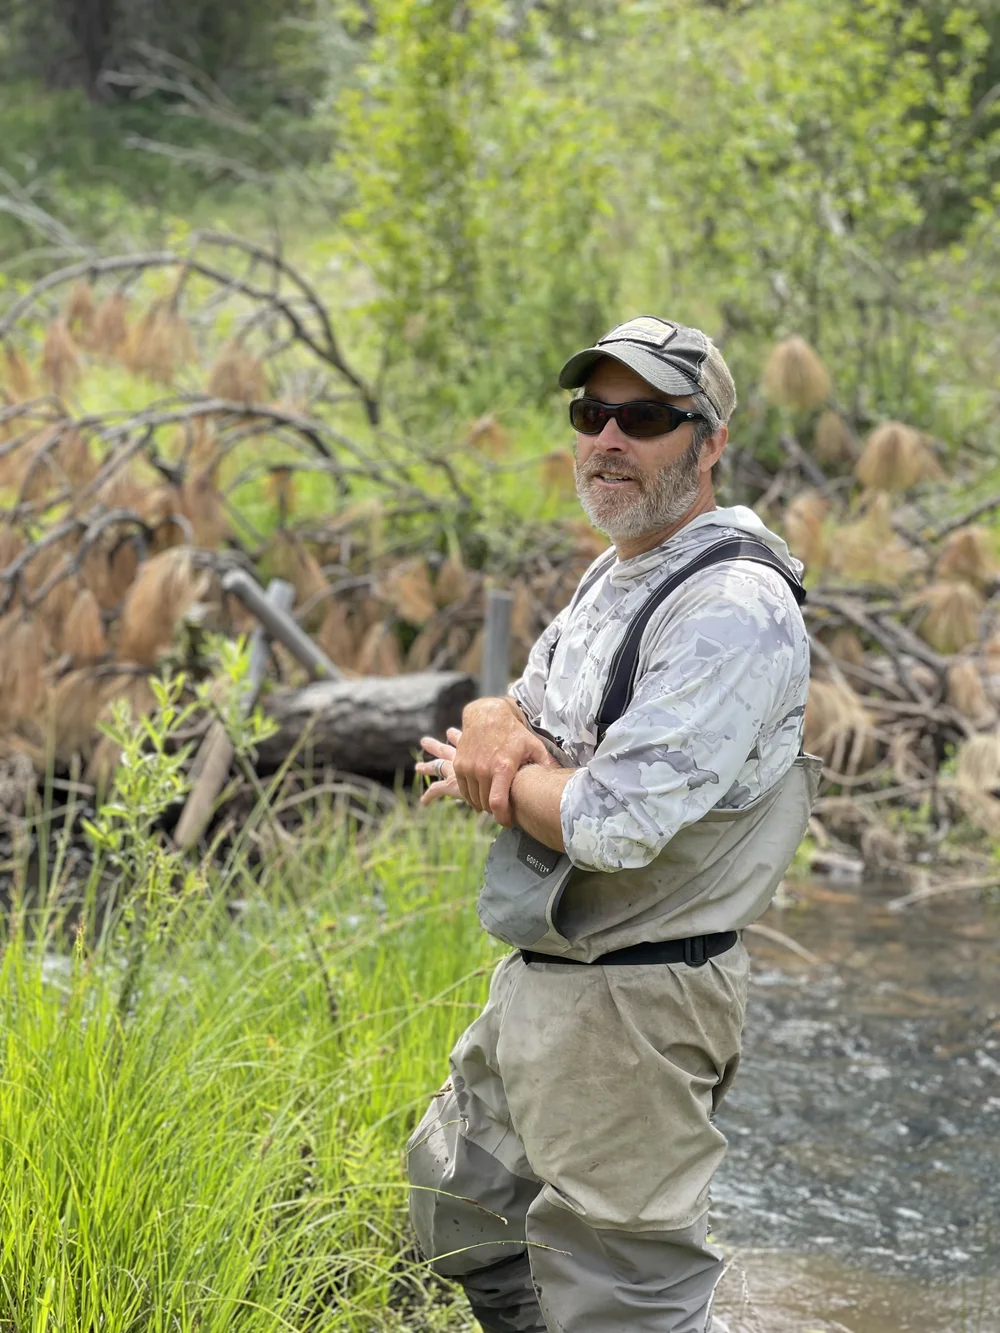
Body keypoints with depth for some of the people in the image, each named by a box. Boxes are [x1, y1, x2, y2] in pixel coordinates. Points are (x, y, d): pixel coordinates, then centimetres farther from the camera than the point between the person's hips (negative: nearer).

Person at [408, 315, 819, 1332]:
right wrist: (496, 728, -9)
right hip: (537, 981, 10)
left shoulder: (733, 608, -21)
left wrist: (489, 771, -9)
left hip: (633, 1008, -10)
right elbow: (504, 712, 17)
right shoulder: (616, 575, 11)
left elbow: (612, 825, -28)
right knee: (460, 1213, 24)